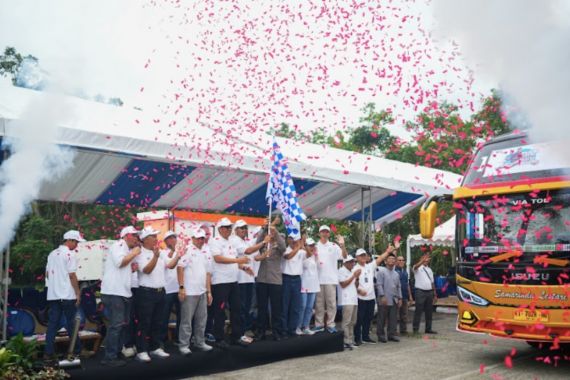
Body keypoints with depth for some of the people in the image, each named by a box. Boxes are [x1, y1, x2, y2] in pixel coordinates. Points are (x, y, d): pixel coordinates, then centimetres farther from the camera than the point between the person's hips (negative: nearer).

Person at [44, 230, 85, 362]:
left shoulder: (52, 254, 13)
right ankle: (77, 350, 11)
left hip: (53, 295, 7)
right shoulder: (69, 254, -11)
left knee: (52, 323, 6)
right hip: (67, 295, -6)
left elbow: (47, 274, 16)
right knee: (71, 323, 2)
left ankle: (48, 352, 3)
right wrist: (78, 293, -10)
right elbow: (72, 275, -14)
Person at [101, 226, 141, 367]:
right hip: (114, 292, -10)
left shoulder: (127, 250, 22)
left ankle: (117, 353, 20)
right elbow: (119, 262, -22)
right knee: (116, 324, -10)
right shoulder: (118, 245, -6)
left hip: (123, 292, 10)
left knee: (123, 324, 12)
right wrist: (134, 253, -10)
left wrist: (132, 268, 10)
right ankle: (110, 357, -6)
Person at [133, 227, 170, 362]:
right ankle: (141, 351, 4)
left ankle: (156, 348, 22)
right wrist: (155, 256, -30)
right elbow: (147, 270, -20)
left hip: (160, 291, 7)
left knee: (158, 322, 13)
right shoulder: (141, 254, -9)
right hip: (146, 292, -7)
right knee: (144, 323, -3)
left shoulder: (159, 253, 14)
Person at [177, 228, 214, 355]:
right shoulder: (187, 250, -7)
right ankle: (184, 345, 9)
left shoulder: (207, 253, 12)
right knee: (187, 320, 1)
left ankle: (200, 342, 25)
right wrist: (181, 287, -17)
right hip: (189, 291, -6)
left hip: (202, 292, 6)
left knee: (202, 319, 13)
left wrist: (209, 292, 12)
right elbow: (180, 268, -12)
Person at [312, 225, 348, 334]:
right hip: (318, 279, 1)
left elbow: (344, 256, -5)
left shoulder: (334, 246, 4)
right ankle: (319, 324, 14)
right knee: (319, 303, 7)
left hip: (331, 278, 0)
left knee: (331, 302, 1)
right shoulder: (315, 246, 5)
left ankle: (330, 324, 8)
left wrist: (342, 245, -20)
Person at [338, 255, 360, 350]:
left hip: (354, 300, 8)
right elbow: (343, 284, -11)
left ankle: (351, 340, 13)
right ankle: (346, 342, -9)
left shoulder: (352, 271, 20)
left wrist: (357, 278, 3)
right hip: (347, 300, -8)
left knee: (352, 322, 9)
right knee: (347, 322, -10)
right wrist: (354, 276, -9)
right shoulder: (341, 271, -2)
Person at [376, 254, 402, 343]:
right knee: (382, 319, 1)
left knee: (393, 319, 6)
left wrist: (400, 298, 11)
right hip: (384, 300, -6)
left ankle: (392, 334, 14)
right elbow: (379, 284, -11)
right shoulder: (381, 271, -4)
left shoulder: (396, 274, 17)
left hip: (394, 300, 6)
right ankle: (381, 335, 8)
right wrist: (382, 296, -17)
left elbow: (398, 287, 19)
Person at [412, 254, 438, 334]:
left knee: (429, 311, 10)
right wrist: (423, 260, -43)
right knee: (418, 311, -6)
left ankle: (428, 328, 19)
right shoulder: (418, 268, 0)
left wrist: (435, 295, 16)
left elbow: (432, 283, 20)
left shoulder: (429, 269, 20)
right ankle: (415, 328, -2)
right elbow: (416, 266, -27)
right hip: (420, 292, -6)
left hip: (429, 292, 7)